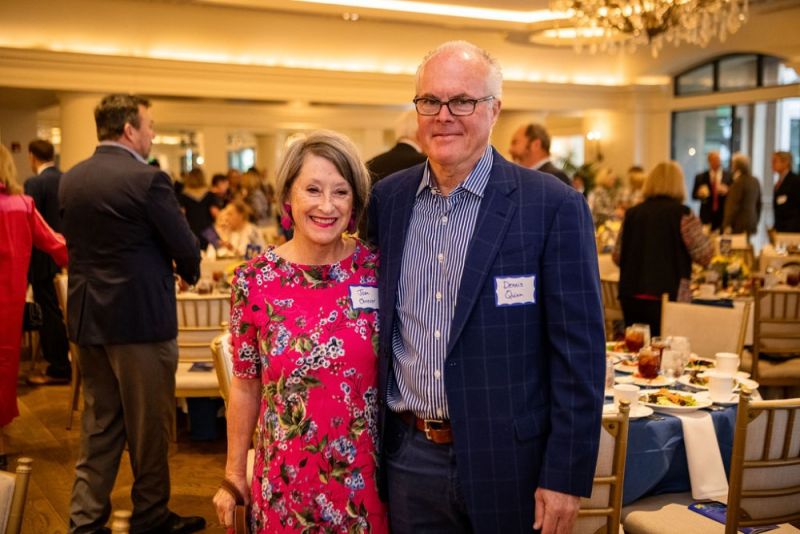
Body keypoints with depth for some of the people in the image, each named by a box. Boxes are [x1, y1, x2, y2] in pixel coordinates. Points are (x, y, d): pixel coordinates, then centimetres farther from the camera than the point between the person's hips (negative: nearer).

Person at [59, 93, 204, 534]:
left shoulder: (70, 179, 6)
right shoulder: (147, 179, -16)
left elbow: (78, 243, 14)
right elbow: (186, 248, -13)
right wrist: (188, 271, 10)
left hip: (86, 317, 7)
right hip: (141, 317, -7)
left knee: (98, 425, 16)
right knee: (149, 427, 8)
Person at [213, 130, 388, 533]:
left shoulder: (376, 269, -8)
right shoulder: (254, 280, -8)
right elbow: (245, 386, 1)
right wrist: (234, 476, 5)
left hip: (365, 477, 1)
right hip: (285, 479, 0)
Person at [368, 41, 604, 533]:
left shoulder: (554, 206, -10)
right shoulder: (387, 199, 3)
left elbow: (579, 352, -10)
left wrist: (566, 476, -11)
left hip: (506, 466, -3)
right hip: (407, 458, 4)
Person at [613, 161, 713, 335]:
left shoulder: (632, 213, 6)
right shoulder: (682, 214, -6)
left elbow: (617, 256, 11)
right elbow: (704, 256, -4)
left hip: (630, 297, 4)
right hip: (667, 297, -4)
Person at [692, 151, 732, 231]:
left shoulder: (729, 176, 5)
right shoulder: (700, 177, 7)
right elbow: (694, 195, 8)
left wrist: (726, 191, -16)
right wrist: (700, 194, -13)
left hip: (725, 216, 0)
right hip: (707, 216, 0)